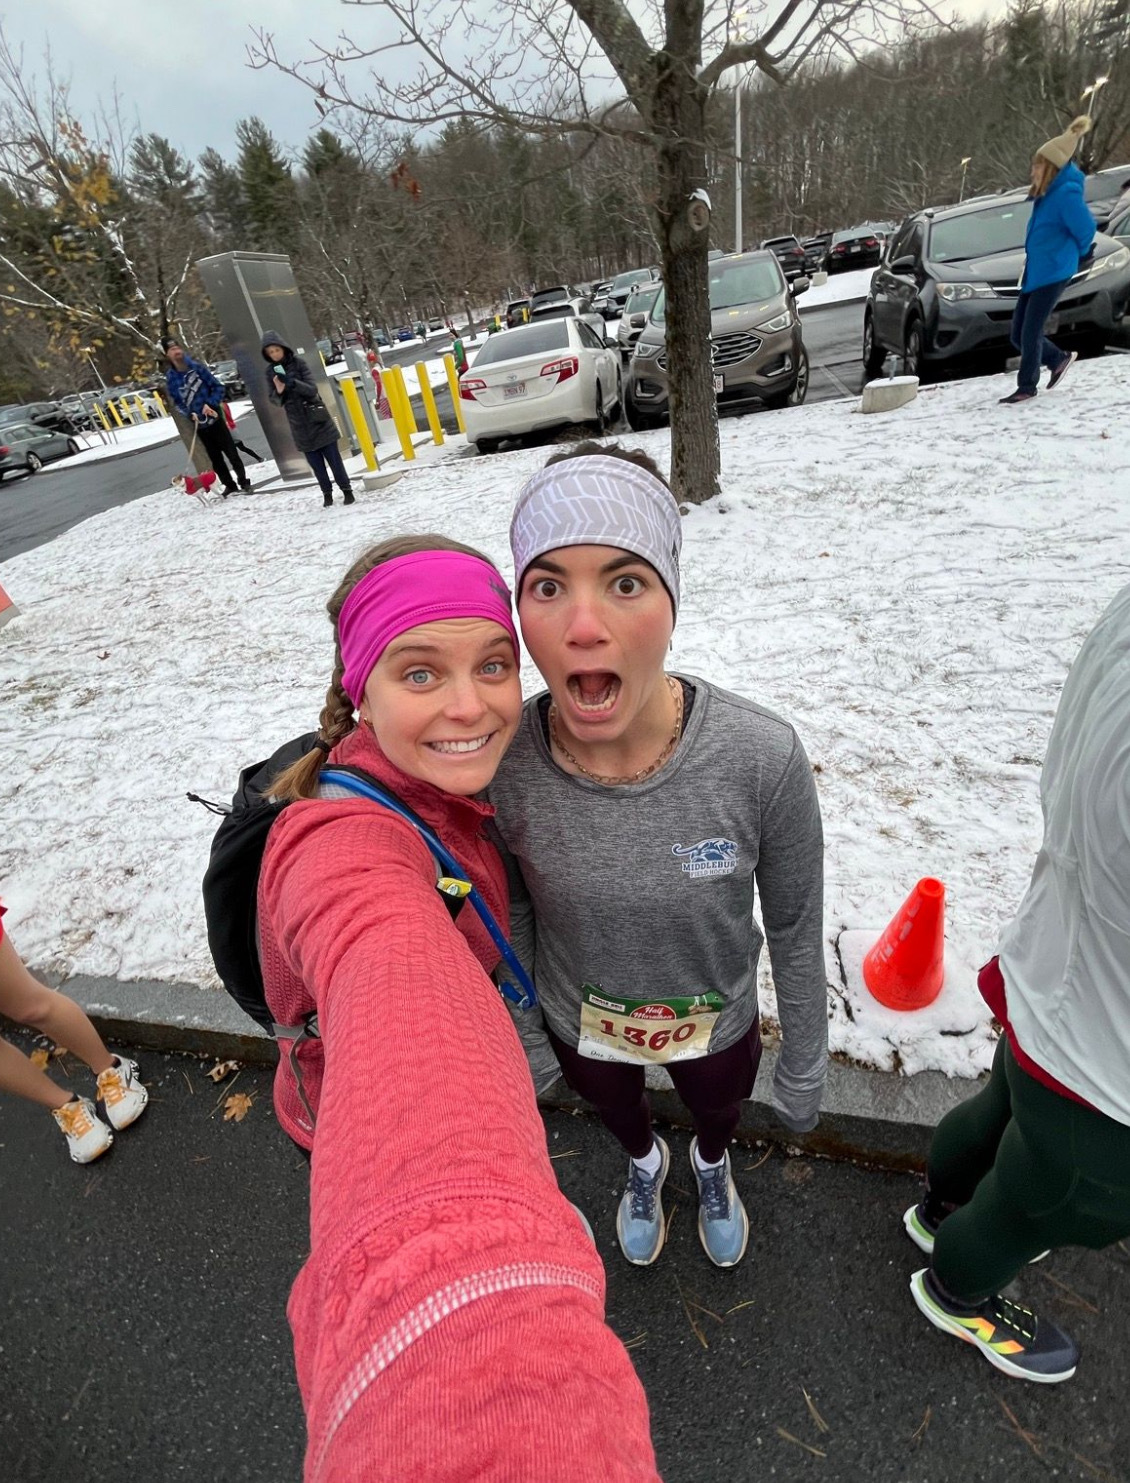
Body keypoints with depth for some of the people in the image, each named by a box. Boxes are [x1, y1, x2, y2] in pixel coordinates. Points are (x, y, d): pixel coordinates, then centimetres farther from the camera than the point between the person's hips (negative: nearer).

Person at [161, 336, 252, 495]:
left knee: (230, 452, -2)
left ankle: (244, 482, 6)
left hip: (214, 417, -2)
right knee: (215, 457, 7)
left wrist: (210, 404, -15)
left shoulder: (196, 367, -4)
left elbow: (218, 387, -2)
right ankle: (229, 485, 17)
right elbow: (176, 403, 5)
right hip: (199, 424, 2)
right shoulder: (170, 378, 1)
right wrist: (189, 414, -13)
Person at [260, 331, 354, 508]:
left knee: (333, 458, -1)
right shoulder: (271, 371, 3)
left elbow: (312, 389, -13)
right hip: (299, 424, 2)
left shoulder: (298, 362, -5)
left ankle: (347, 490, 9)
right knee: (316, 463, 3)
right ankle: (327, 493, 15)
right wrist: (279, 391, -21)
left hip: (317, 418, -2)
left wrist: (292, 382, -29)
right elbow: (273, 398, 1)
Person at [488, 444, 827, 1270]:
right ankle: (646, 1164, 74)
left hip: (718, 1024, 0)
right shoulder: (498, 764, -31)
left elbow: (796, 930, -16)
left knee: (718, 1116, 36)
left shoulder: (763, 759, -35)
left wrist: (805, 1071, -2)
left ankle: (712, 1167, 74)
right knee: (618, 1119, 36)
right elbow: (515, 914, -11)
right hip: (581, 1030, 1)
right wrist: (526, 1041, 3)